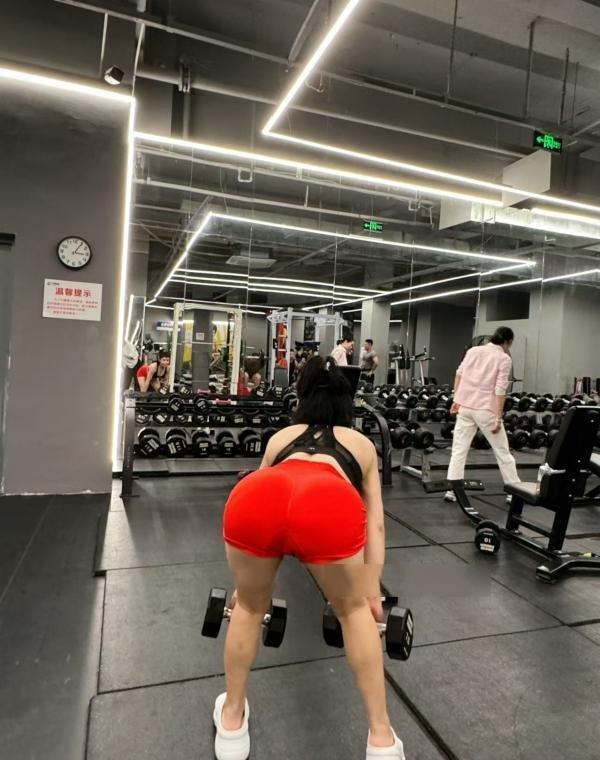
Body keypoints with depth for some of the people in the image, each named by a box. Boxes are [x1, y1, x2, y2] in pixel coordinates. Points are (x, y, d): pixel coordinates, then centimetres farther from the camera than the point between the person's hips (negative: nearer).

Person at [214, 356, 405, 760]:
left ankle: (232, 722, 48)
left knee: (250, 607, 33)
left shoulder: (280, 437, 40)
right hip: (331, 507, -1)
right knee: (353, 609, 30)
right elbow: (374, 522, 33)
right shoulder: (362, 443, 37)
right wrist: (373, 591, 40)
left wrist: (246, 584, 55)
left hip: (252, 499, 2)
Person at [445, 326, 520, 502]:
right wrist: (498, 418, -11)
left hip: (465, 406, 4)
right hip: (485, 409, -4)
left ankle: (452, 490, 6)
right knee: (502, 451, 10)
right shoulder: (504, 358, -4)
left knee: (459, 449, 8)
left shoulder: (473, 350, 9)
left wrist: (456, 400, 14)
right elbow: (500, 390, -11)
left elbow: (459, 375, 7)